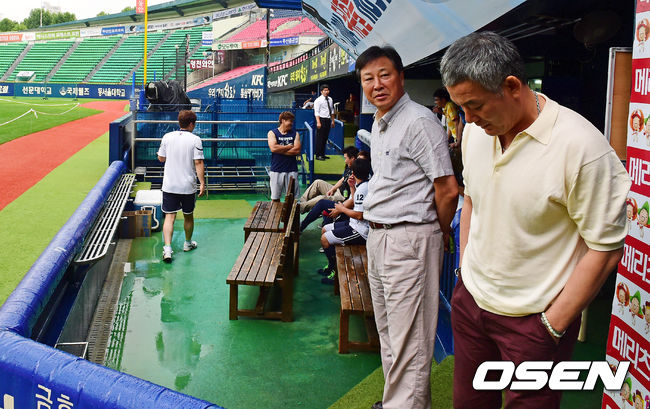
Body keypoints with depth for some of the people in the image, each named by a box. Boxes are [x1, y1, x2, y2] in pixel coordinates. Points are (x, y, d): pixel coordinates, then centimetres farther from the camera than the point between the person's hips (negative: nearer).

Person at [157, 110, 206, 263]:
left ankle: (167, 248, -13)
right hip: (188, 186, -1)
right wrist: (202, 183, -8)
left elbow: (161, 158, 9)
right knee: (188, 216, 17)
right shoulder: (195, 140, -8)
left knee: (169, 217, 1)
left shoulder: (167, 137, 1)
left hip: (169, 185, 1)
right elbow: (198, 163, -12)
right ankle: (188, 243, 35)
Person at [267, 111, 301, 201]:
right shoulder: (272, 133, 3)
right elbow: (273, 148, -15)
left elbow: (297, 150, -6)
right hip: (276, 170, -1)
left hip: (291, 170, 1)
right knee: (275, 198, 3)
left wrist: (280, 150, -9)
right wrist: (289, 147, -6)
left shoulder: (295, 134, 9)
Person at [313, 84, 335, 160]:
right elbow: (316, 112, -13)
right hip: (321, 119, -7)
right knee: (319, 138, -4)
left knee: (325, 138, 11)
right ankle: (318, 155, 2)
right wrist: (318, 122, -21)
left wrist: (332, 120, 15)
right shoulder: (318, 100, -8)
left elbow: (332, 111, 18)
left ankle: (322, 154, 20)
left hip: (328, 120, 7)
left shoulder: (330, 99, 12)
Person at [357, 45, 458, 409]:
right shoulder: (379, 124, 14)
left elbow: (448, 190, -16)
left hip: (410, 241, -10)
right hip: (378, 237, 10)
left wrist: (439, 234, -3)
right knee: (388, 332, 20)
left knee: (408, 339, -3)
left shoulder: (419, 121, -16)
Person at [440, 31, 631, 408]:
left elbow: (606, 249, -17)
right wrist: (465, 272, 12)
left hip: (533, 320, -5)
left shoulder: (581, 146, -21)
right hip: (471, 299, 6)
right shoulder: (477, 131, 0)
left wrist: (552, 326, -13)